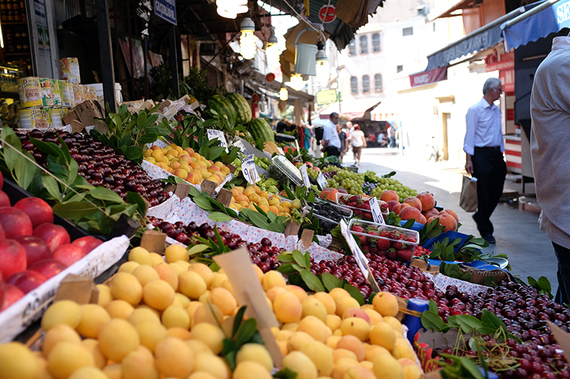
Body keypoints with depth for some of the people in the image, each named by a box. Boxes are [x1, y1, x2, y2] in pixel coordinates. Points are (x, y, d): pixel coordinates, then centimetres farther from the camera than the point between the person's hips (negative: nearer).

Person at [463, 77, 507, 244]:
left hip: (496, 154, 7)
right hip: (481, 154, -7)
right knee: (483, 193, -1)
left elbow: (499, 133, 21)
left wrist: (501, 154, 17)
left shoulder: (496, 110, 15)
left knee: (497, 191, 8)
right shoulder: (475, 110, -7)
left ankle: (480, 217, 31)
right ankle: (485, 230, 10)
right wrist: (468, 159, -15)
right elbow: (470, 135, -10)